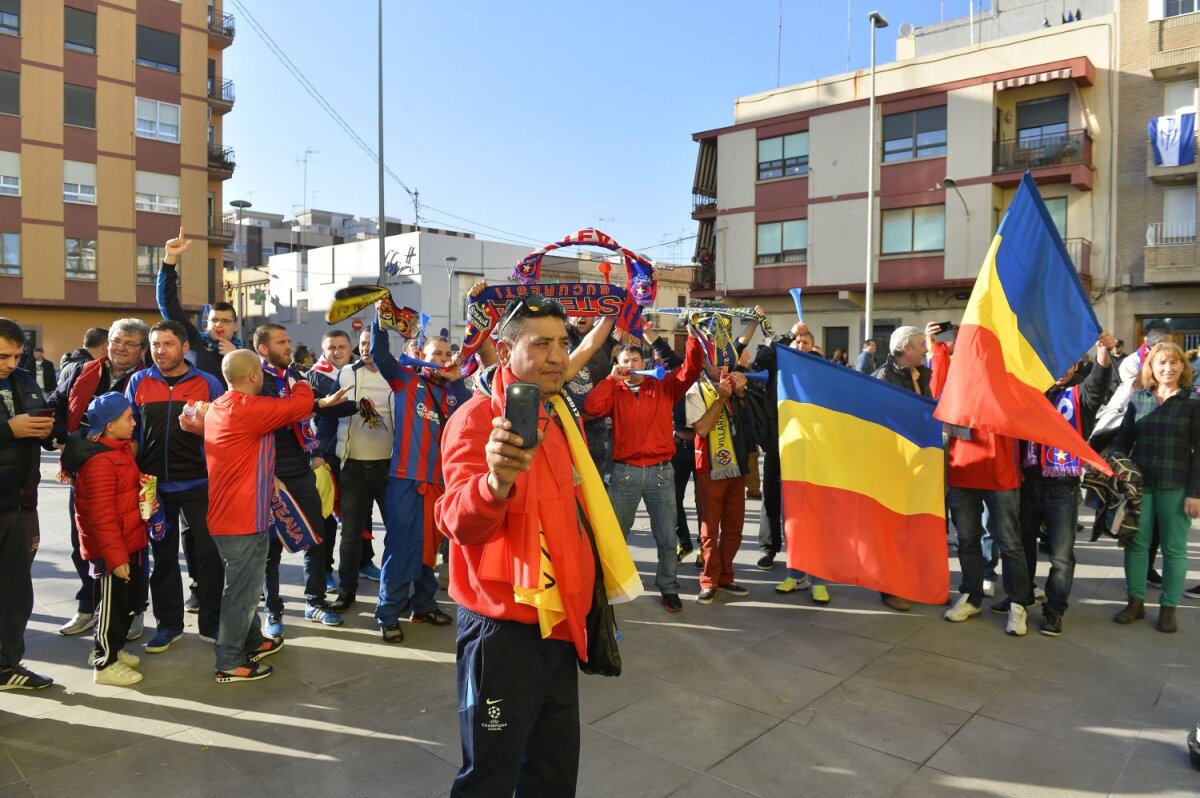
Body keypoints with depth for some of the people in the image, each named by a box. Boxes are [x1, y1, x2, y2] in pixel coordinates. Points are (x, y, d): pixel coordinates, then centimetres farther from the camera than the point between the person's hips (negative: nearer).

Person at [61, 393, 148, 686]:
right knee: (112, 604, 4)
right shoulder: (99, 462, -24)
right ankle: (105, 664, 20)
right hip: (110, 551, -10)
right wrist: (115, 556, -22)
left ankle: (112, 648, 38)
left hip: (130, 543, 10)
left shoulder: (122, 448, 7)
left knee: (131, 599, 20)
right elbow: (102, 516, -24)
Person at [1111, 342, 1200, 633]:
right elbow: (1123, 440, 9)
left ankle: (1168, 607, 17)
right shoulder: (1137, 398, 6)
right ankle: (1135, 602, 18)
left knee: (1174, 548, 6)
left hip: (1176, 487, -2)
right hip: (1140, 484, 2)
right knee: (1136, 543, 7)